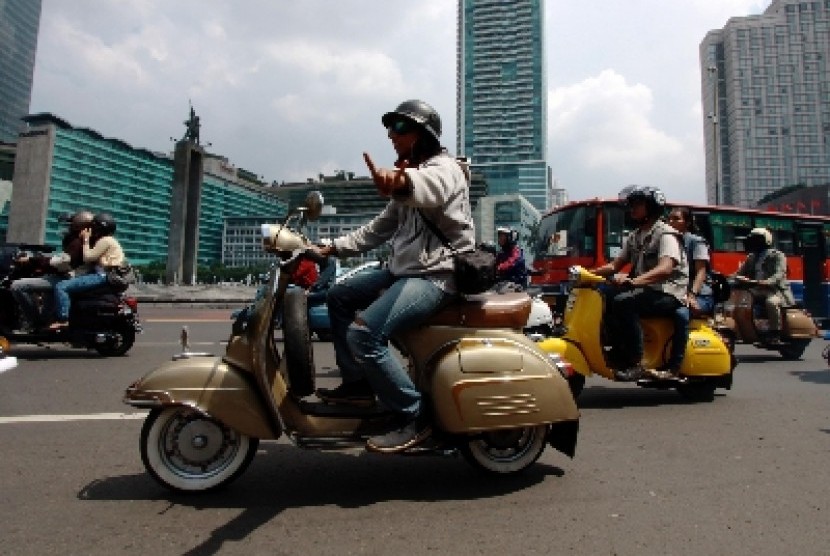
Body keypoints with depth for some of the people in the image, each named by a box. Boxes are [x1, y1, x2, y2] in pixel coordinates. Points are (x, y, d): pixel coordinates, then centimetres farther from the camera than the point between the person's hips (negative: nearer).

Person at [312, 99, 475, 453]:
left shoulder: (444, 168, -8)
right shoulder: (411, 174, 23)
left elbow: (428, 186, -36)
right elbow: (381, 228, 26)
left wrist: (400, 181, -59)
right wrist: (334, 247, 17)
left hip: (437, 275, -10)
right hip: (404, 269, 10)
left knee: (363, 334, -25)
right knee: (339, 297, 15)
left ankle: (414, 418, -11)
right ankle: (358, 384, 17)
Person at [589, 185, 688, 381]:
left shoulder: (666, 234, -9)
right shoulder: (634, 236, 17)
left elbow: (665, 269, -27)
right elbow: (615, 265, 12)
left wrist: (633, 281, -43)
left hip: (668, 293, -8)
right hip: (645, 289, 8)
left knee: (623, 303, -32)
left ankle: (634, 363, -27)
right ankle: (619, 355, -7)